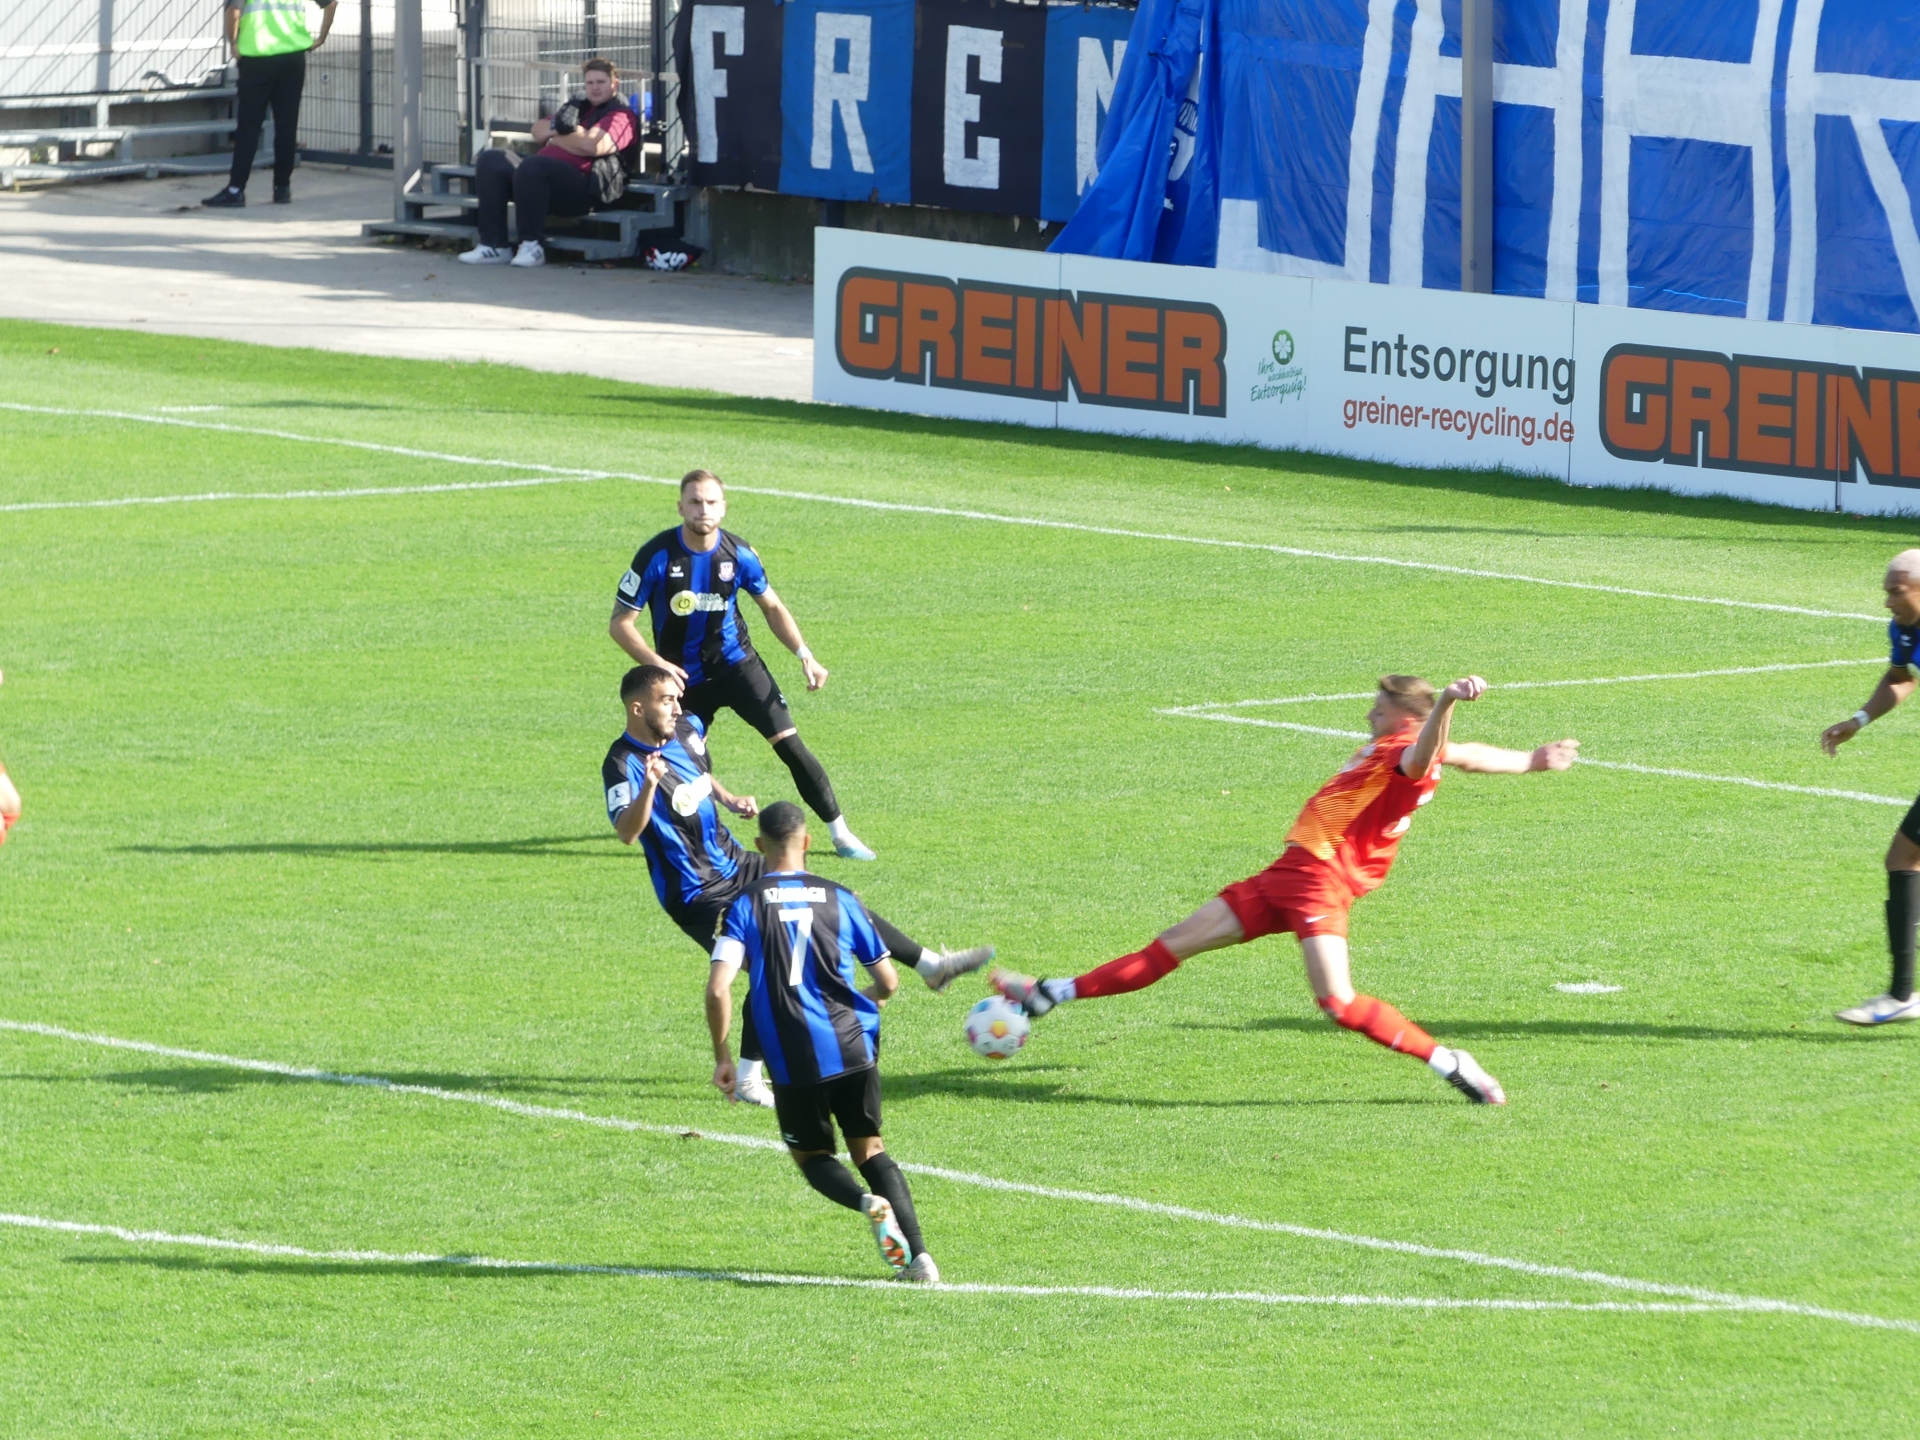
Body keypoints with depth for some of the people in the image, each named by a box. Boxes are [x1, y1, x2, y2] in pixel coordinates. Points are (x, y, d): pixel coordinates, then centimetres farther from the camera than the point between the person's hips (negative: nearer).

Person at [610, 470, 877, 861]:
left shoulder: (738, 554, -8)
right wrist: (657, 663, -25)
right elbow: (620, 623, -10)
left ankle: (840, 834, -5)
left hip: (737, 664, 1)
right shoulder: (657, 556, -16)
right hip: (686, 678, -1)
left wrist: (804, 655, -3)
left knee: (789, 743, -11)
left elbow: (772, 607, 9)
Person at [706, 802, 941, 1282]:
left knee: (812, 1154, 18)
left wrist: (722, 1057, 0)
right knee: (869, 1148, 17)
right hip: (853, 1048, 2)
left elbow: (718, 989, -13)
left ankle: (868, 1203, -15)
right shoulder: (839, 898, 4)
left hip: (793, 1062, -2)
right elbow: (888, 983, 8)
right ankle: (918, 1256, -1)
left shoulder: (746, 905, -2)